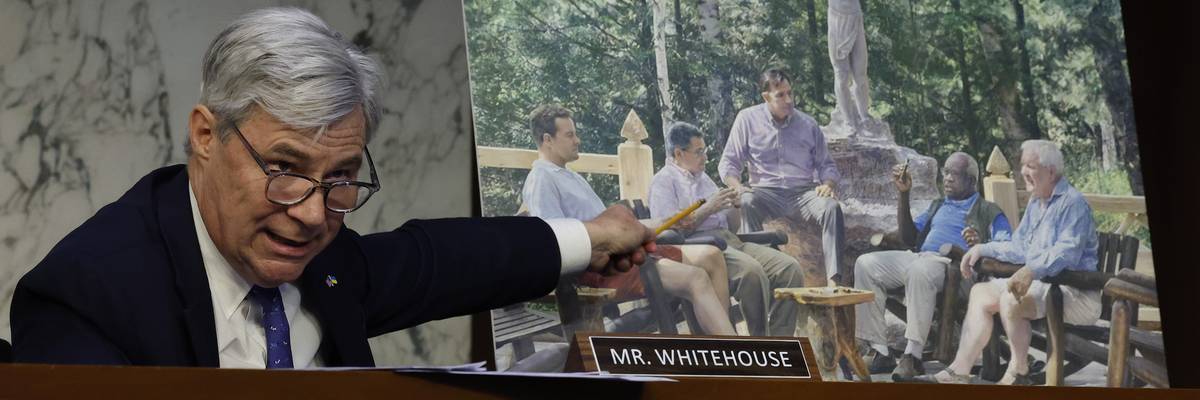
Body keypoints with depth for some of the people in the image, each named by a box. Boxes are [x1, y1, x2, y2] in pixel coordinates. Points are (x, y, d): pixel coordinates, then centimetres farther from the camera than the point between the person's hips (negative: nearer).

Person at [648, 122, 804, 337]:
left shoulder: (703, 178, 29)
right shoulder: (664, 181, 5)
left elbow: (734, 222, 30)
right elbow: (671, 228, -10)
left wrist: (735, 205, 8)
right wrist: (708, 209, -9)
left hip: (729, 240, 8)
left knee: (790, 268, -15)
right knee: (752, 270, -36)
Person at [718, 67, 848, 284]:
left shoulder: (808, 124, 13)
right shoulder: (748, 119, 7)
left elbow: (826, 164, 17)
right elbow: (729, 162, 7)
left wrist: (828, 184, -7)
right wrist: (737, 186, -15)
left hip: (803, 192, 1)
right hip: (766, 192, -1)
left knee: (831, 207, -30)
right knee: (747, 203, -36)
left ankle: (835, 278, -36)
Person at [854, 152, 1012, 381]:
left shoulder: (989, 212, 14)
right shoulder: (938, 206, 34)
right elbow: (909, 238, 25)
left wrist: (981, 246, -23)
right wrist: (904, 195, 19)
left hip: (953, 265, -6)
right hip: (918, 257, 6)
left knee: (920, 269, -41)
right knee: (866, 264, -18)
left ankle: (913, 356, -41)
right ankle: (878, 351, -22)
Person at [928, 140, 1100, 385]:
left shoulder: (1072, 202, -13)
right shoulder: (1036, 203, 18)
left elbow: (1068, 251, -27)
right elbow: (1020, 248, 26)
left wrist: (1033, 270, -42)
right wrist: (983, 249, 14)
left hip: (1075, 291, -10)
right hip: (1043, 283, 10)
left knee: (1011, 299, -31)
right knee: (981, 292, 2)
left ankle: (1018, 373, -14)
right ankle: (960, 370, -4)